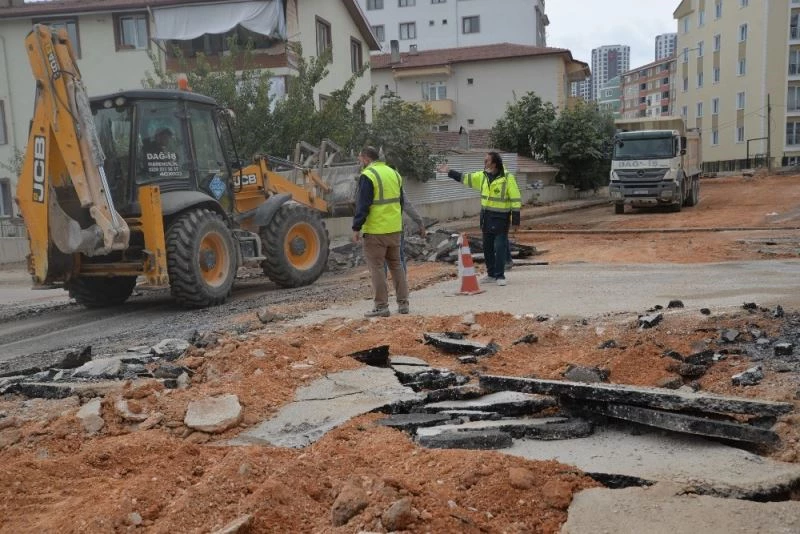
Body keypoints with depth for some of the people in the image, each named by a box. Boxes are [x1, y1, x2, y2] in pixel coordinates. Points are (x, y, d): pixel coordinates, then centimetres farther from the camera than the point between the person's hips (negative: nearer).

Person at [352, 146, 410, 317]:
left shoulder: (368, 176, -11)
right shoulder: (394, 173, 13)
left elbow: (362, 205, -16)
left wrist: (356, 228, -12)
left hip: (375, 231, -7)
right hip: (395, 229, 7)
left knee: (376, 268, 0)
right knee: (396, 265, 15)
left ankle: (381, 306, 2)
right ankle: (403, 303, 17)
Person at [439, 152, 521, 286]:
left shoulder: (508, 178, -13)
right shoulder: (482, 176, 5)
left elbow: (515, 199, -13)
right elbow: (464, 178, 17)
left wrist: (515, 220, -14)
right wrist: (449, 172, 16)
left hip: (501, 218, -6)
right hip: (486, 217, 7)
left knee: (500, 247, -5)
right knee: (487, 248, 13)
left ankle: (500, 275, 6)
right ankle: (491, 274, 26)